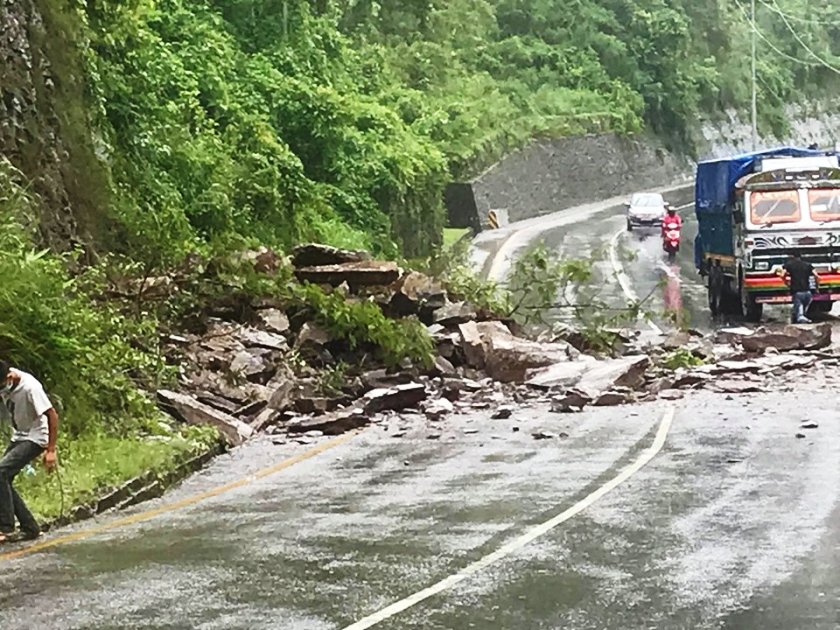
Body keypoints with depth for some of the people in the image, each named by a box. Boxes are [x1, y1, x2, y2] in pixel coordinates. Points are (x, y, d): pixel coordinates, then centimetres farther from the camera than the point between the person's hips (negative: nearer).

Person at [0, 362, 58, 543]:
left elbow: (52, 416, -23)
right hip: (18, 437, 8)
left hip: (34, 438, -8)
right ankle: (30, 528, 10)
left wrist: (51, 450, -22)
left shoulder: (30, 387, -27)